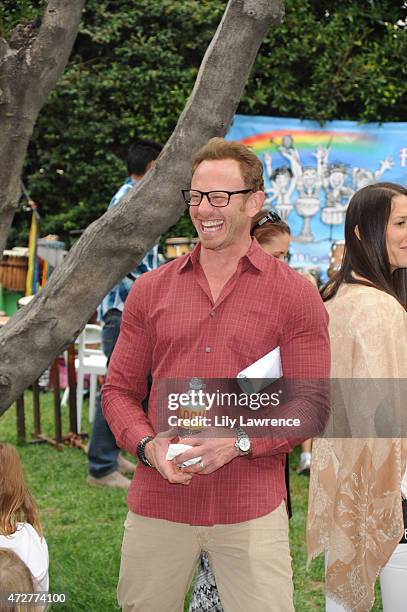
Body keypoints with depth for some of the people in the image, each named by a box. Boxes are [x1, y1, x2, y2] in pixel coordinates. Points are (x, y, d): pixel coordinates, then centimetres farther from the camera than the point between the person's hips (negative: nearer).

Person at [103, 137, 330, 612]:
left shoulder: (294, 295, 2)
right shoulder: (151, 290, 10)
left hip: (251, 511, -2)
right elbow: (118, 390, 12)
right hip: (157, 506, 2)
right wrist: (148, 445, -8)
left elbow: (311, 405, -2)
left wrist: (238, 442, -17)